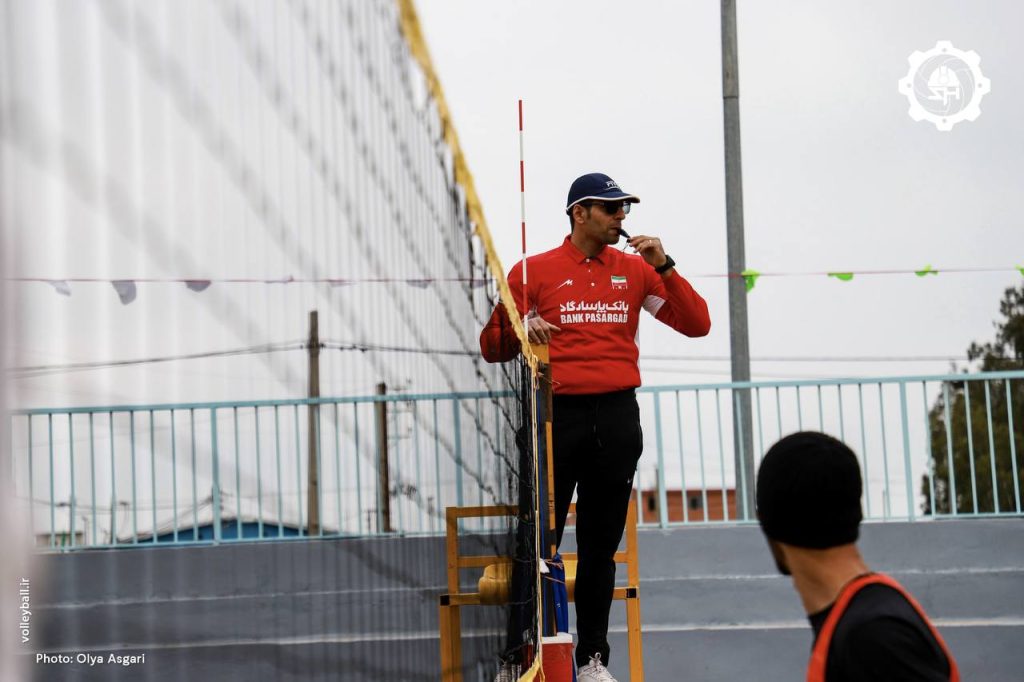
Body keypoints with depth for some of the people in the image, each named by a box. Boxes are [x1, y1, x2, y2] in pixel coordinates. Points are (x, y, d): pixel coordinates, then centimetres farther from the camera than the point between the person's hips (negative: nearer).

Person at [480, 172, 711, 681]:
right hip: (556, 415, -3)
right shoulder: (534, 271, 3)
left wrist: (663, 266, -6)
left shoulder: (634, 270, 10)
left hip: (616, 418, 3)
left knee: (600, 546, 9)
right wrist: (518, 330, -17)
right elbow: (492, 347, 5)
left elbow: (696, 324, 4)